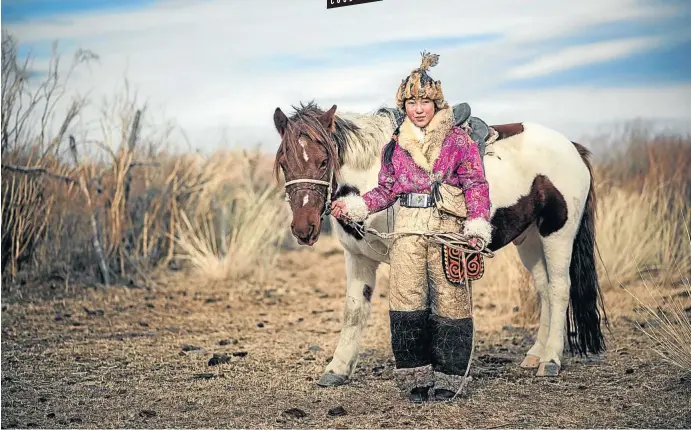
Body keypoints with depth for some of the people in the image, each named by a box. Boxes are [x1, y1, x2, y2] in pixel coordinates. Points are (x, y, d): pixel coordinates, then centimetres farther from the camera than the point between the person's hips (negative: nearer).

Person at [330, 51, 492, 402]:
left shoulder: (457, 139, 1)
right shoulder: (395, 145, 11)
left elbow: (475, 184, -2)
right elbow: (386, 190, 16)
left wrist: (478, 225, -13)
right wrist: (353, 207, 3)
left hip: (448, 227, -3)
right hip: (407, 227, 3)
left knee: (449, 299, 2)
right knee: (406, 299, -2)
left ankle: (447, 378, 11)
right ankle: (415, 376, 8)